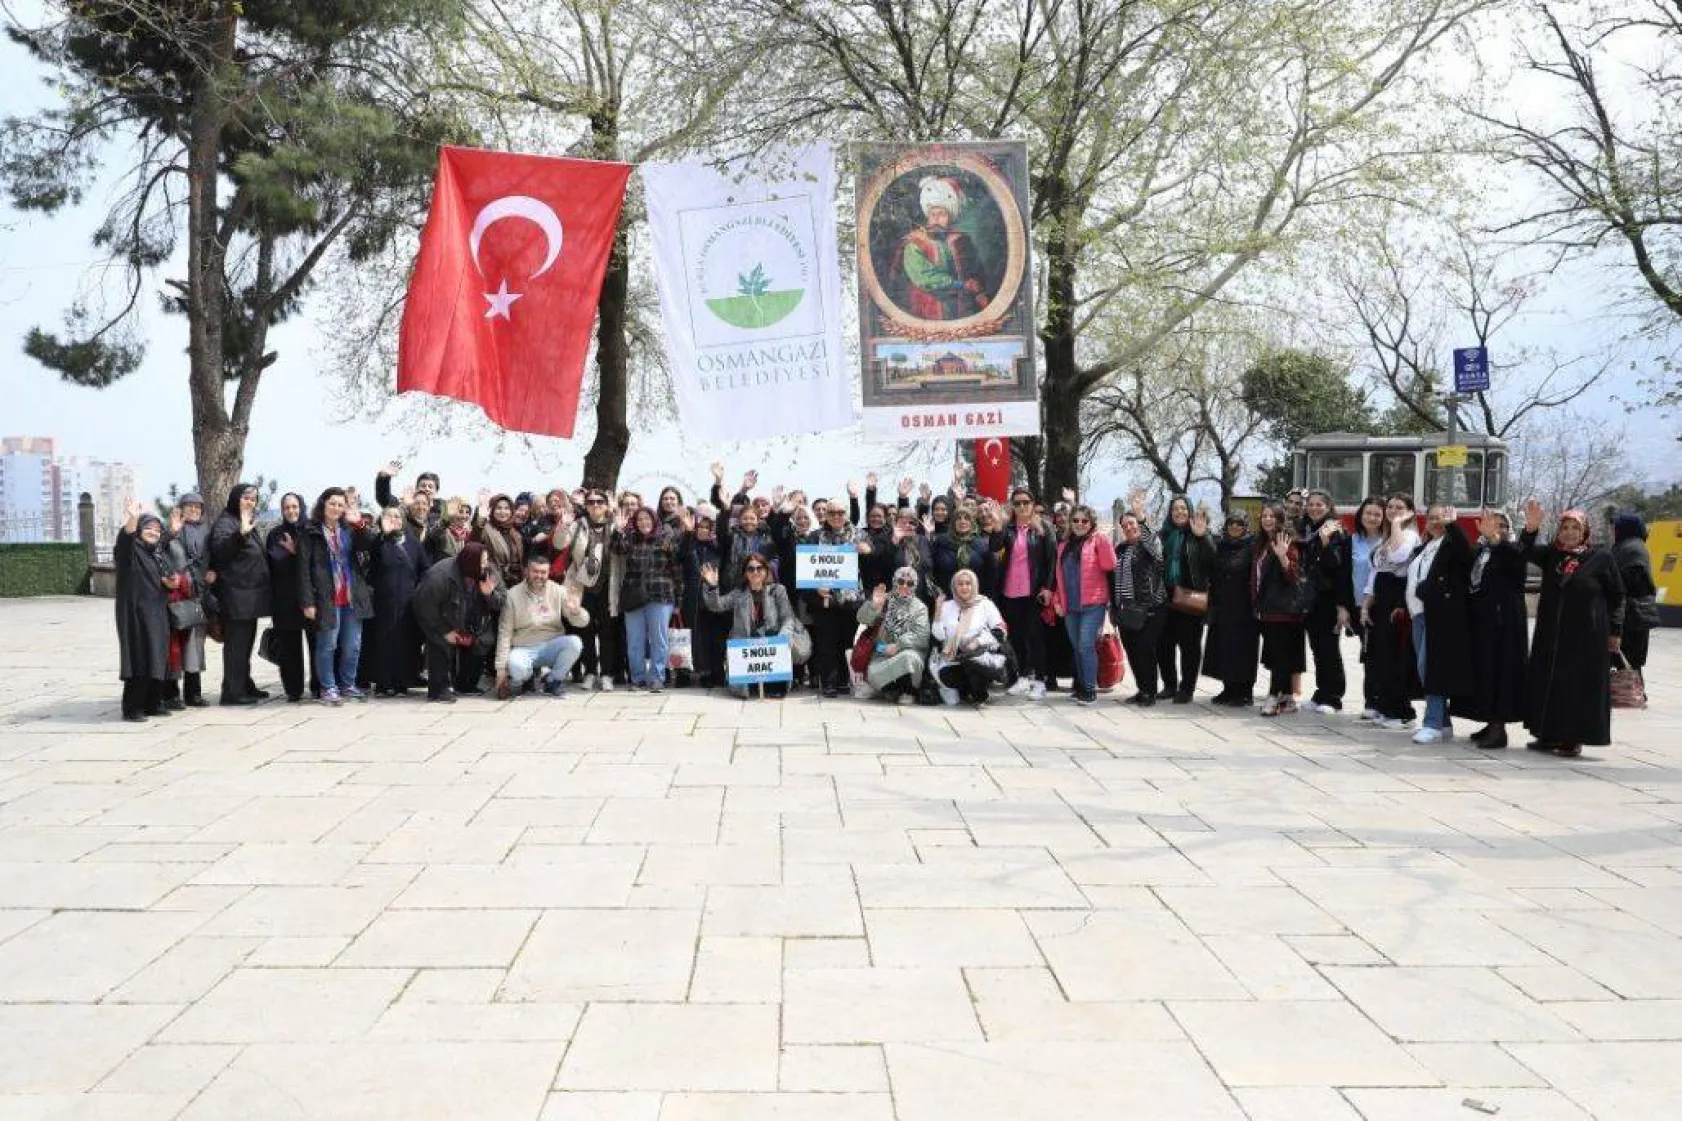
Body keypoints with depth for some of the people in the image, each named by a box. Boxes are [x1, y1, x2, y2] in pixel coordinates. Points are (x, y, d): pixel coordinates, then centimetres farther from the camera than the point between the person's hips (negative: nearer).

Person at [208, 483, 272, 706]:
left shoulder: (249, 523, 17)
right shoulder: (226, 522, -10)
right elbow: (218, 548, -29)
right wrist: (241, 534, -43)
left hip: (251, 594, 9)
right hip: (235, 594, -9)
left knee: (246, 643, 15)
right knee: (235, 643, -8)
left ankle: (245, 686, 23)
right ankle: (232, 691, -6)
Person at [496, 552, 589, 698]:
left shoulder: (558, 591, 0)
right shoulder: (513, 595, -5)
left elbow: (582, 623, -1)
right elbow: (504, 633, -3)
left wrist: (576, 611, -26)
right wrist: (501, 668, -8)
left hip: (552, 646, 3)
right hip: (523, 649, -3)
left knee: (575, 642, -27)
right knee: (516, 667, -36)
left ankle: (554, 681, -2)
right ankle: (526, 677, 3)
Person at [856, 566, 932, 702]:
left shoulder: (920, 607, 5)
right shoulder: (885, 601, 9)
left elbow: (921, 636, -8)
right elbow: (863, 620, -1)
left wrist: (898, 645, -21)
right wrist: (873, 605, -21)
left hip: (908, 651, -1)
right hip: (883, 652, 1)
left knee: (909, 658, -36)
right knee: (873, 673, -29)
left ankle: (908, 691, -10)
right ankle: (893, 690, 0)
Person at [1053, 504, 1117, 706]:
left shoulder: (1097, 541, -3)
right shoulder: (1064, 546, 15)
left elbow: (1109, 565, -13)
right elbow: (1060, 575, 17)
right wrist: (1057, 600, 11)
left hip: (1092, 604, -6)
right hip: (1070, 606, 6)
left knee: (1086, 645, -13)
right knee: (1077, 648, 12)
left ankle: (1090, 690, -8)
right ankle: (1081, 686, 22)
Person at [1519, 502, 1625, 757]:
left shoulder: (1601, 558, -4)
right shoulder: (1551, 554, 6)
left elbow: (1616, 597, 0)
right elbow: (1526, 551, -8)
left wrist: (1615, 632, -1)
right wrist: (1531, 527, -26)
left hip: (1586, 636, -5)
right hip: (1551, 633, 5)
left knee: (1580, 685, -2)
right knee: (1547, 682, 8)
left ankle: (1573, 739, 5)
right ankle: (1548, 735, 17)